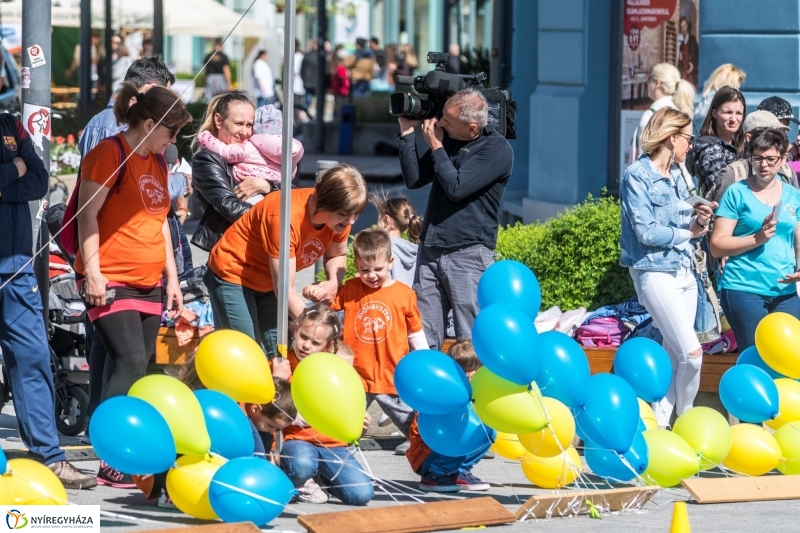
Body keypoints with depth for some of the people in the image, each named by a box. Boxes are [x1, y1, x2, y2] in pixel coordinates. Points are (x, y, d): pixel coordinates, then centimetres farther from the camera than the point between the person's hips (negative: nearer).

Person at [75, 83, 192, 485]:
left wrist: (172, 277, 20)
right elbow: (88, 213, -11)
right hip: (111, 282, -8)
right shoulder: (110, 153, -7)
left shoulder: (157, 162, 18)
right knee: (132, 364, -17)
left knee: (138, 370, 4)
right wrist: (92, 271, -18)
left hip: (148, 285, 8)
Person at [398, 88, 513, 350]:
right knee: (422, 339, 4)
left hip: (468, 254, -6)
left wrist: (436, 146, -7)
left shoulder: (497, 150, -9)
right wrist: (408, 133, 4)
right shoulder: (448, 140, 12)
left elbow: (456, 188, -17)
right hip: (430, 250, 6)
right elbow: (413, 179, 12)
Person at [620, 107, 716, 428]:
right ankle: (685, 420, 7)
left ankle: (660, 422, 13)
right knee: (691, 353, -11)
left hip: (684, 272, 8)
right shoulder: (638, 176, -10)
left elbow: (687, 228, 15)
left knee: (673, 354, 7)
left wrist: (701, 223, -7)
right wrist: (687, 232, -6)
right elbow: (646, 232, -17)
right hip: (655, 273, -8)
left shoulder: (676, 176, 13)